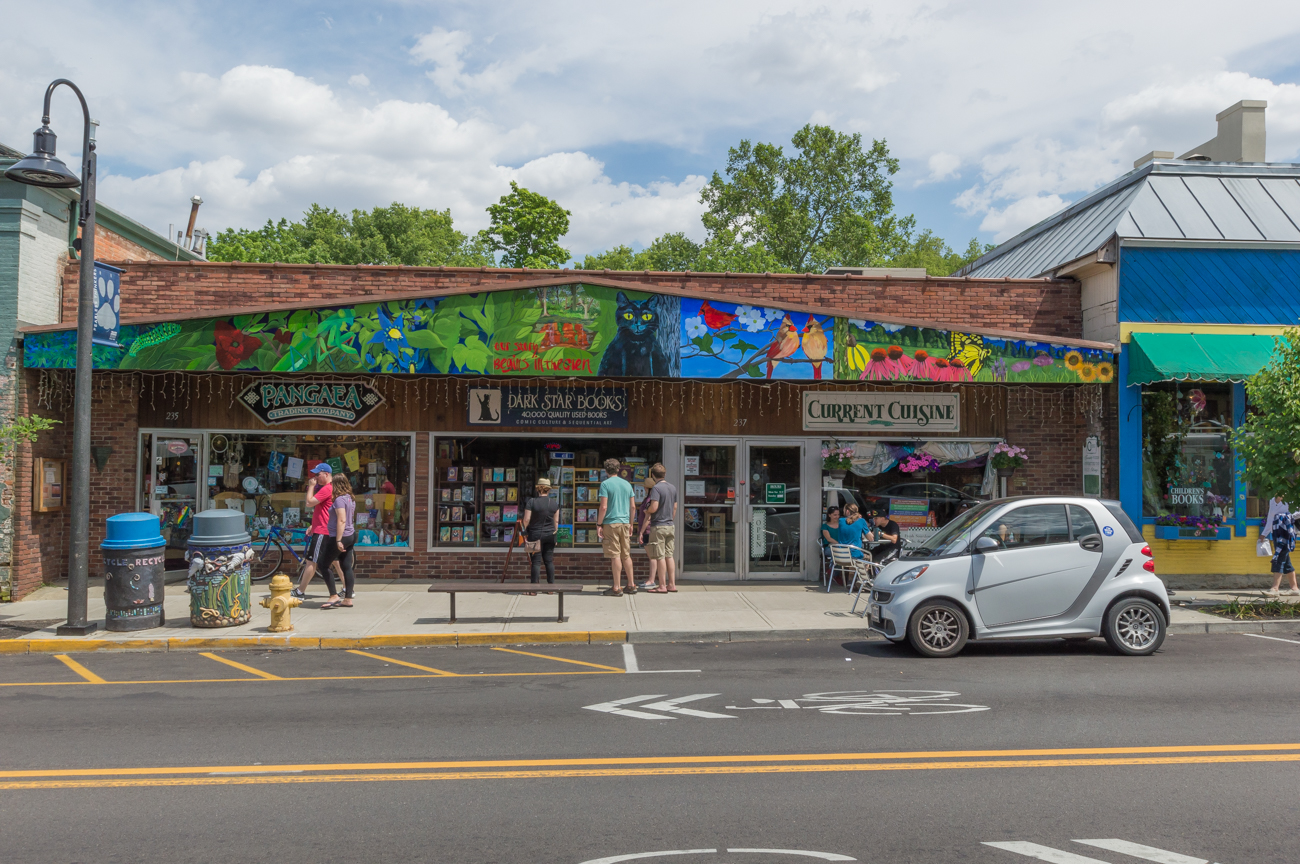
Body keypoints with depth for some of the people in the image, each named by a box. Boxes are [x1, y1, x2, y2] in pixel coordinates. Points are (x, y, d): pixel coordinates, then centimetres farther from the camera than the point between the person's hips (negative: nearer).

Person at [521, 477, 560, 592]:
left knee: (536, 561, -2)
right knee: (549, 560, 11)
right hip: (550, 535, 3)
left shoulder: (531, 502, -10)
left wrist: (525, 532, 5)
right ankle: (551, 585, 13)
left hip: (535, 535, -3)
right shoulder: (555, 503, 3)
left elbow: (526, 520, -10)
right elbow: (556, 521, 8)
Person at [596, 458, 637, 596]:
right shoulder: (627, 484, 11)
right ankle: (631, 585, 17)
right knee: (626, 555, 13)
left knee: (615, 556, -4)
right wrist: (630, 524, 20)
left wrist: (599, 525, -7)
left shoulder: (606, 484, -6)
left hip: (611, 523, -5)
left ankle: (617, 588, -2)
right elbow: (633, 507, 12)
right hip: (625, 523, 5)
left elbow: (603, 507, -12)